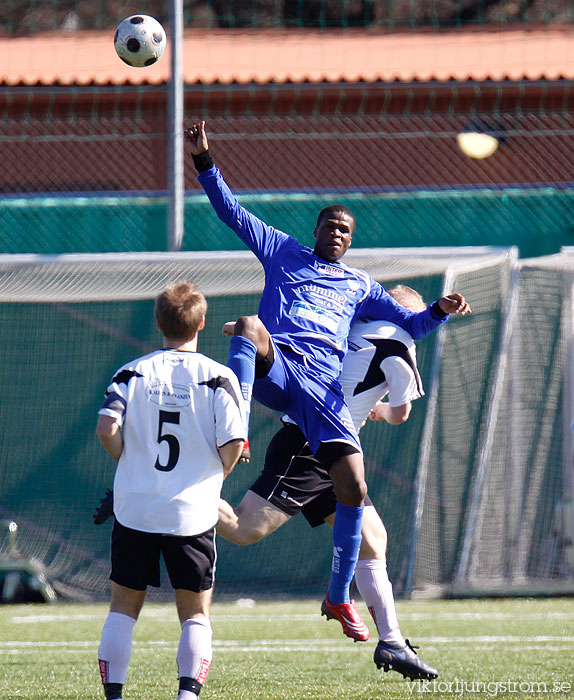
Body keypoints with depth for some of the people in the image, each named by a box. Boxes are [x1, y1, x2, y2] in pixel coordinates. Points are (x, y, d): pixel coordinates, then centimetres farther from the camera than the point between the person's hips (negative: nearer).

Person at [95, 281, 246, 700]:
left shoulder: (134, 373, 1)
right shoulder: (218, 378, -4)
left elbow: (107, 427, -10)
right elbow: (233, 444, -12)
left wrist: (131, 463, 7)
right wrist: (213, 477, 8)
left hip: (134, 508, 1)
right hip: (193, 513, -1)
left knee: (124, 607, 13)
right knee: (196, 614, 9)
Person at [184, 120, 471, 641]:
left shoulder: (360, 286, 31)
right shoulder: (285, 254, 25)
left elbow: (408, 324, 31)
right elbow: (231, 211, 22)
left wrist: (440, 311, 10)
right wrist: (205, 163, 12)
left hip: (322, 387, 2)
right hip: (275, 364, -2)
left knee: (353, 490, -12)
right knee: (250, 325, -38)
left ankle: (340, 597, 2)